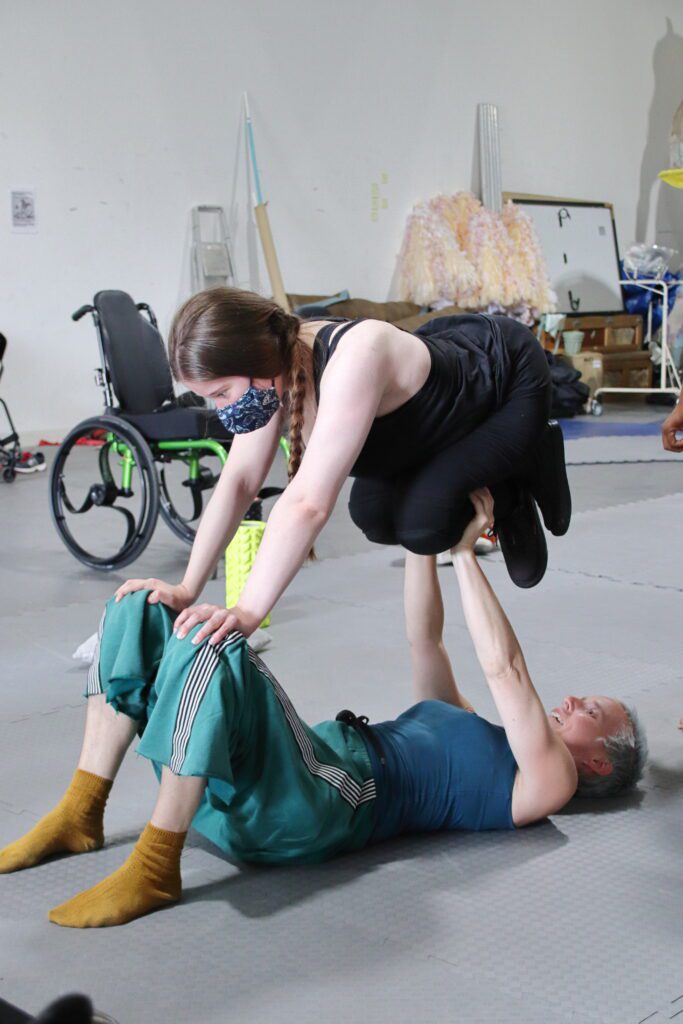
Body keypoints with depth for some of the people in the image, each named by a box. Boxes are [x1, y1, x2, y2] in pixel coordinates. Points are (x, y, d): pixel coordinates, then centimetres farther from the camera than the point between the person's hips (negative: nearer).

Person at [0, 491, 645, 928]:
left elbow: (503, 668, -5)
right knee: (141, 612, -1)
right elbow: (424, 641, 30)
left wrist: (464, 550, 0)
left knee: (211, 645, -34)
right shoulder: (473, 735, 32)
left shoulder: (547, 780, 8)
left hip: (311, 810, -9)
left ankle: (153, 870, -26)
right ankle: (79, 816, -4)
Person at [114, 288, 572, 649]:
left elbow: (308, 502, -48)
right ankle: (502, 497, 17)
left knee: (422, 524, -24)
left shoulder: (353, 359, -43)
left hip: (512, 381, -8)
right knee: (374, 515, -4)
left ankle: (523, 472, 4)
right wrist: (187, 589, -20)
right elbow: (239, 480, -13)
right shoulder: (276, 362, -17)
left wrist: (247, 612, -50)